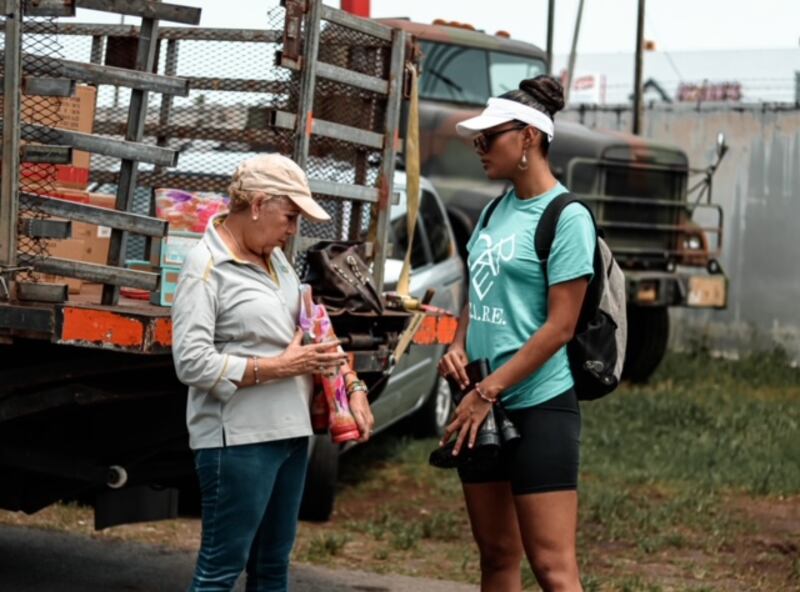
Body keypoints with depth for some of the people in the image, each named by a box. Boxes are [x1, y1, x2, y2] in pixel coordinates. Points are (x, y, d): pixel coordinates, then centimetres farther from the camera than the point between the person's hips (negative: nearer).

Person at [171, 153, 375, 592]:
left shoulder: (275, 259, 13)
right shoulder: (206, 267, -12)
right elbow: (192, 362, -19)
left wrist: (352, 389, 8)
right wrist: (280, 367, -17)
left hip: (289, 433, 9)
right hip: (237, 440, -9)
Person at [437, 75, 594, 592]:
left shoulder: (566, 218, -11)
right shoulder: (495, 211, 12)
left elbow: (560, 326, -15)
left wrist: (487, 393, -17)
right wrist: (459, 348, 2)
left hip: (539, 407, -8)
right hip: (484, 409, 8)